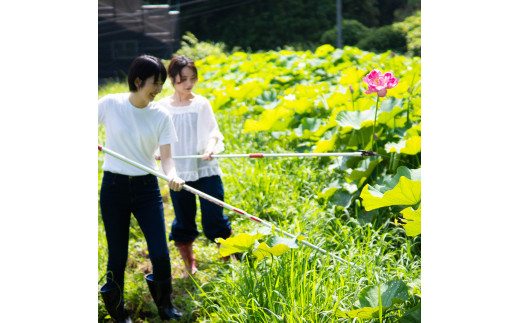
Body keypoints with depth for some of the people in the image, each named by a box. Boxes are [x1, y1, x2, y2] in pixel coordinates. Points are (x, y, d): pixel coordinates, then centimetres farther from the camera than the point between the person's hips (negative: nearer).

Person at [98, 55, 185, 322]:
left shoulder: (160, 115, 0)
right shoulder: (110, 104, -5)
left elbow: (166, 156, -4)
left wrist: (172, 176, -25)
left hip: (147, 188, 1)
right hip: (114, 187, -1)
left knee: (160, 254, -4)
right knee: (117, 257, 5)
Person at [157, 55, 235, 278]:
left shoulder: (201, 104, 0)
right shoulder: (163, 107, 2)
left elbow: (213, 132, -4)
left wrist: (210, 148, -25)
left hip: (206, 170, -1)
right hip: (178, 173, 1)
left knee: (214, 219, -1)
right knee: (183, 223, 10)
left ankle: (230, 261, 17)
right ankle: (189, 267, 25)